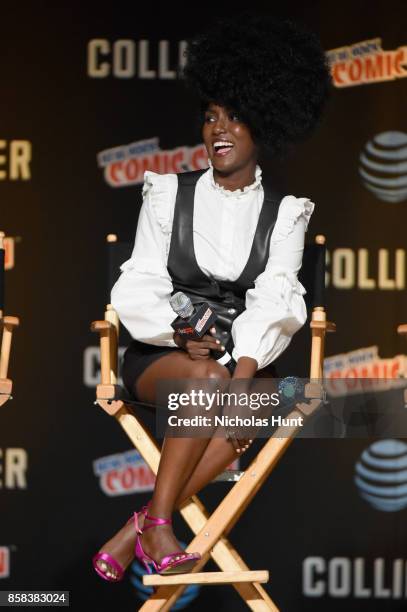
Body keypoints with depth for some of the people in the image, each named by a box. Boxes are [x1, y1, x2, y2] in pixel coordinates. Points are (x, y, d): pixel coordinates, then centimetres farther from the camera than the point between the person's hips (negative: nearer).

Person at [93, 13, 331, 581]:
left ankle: (136, 530, -35)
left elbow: (272, 304, -8)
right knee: (208, 378, -37)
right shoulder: (169, 193, 6)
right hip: (161, 354, -1)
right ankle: (157, 524, -34)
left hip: (245, 356, 1)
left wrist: (245, 370, -25)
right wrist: (177, 334, -19)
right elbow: (141, 288, 1)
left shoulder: (284, 212, 5)